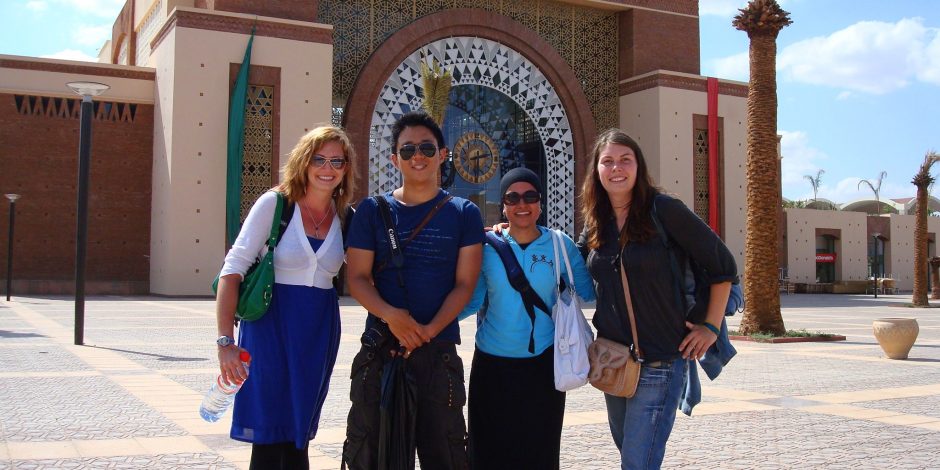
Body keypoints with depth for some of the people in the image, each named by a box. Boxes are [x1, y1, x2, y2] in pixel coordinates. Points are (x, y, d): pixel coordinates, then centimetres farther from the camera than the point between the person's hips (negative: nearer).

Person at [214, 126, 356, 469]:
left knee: (298, 437, 13)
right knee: (269, 440, 0)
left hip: (320, 330, 4)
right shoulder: (274, 203, -7)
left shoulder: (345, 216, 4)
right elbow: (232, 270, -12)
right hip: (271, 326, -4)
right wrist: (225, 341, -18)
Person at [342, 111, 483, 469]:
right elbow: (356, 277, 0)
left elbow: (465, 284, -1)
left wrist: (428, 330, -15)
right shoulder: (372, 210, 6)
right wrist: (391, 315, -18)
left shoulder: (464, 213, 4)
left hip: (439, 350, -1)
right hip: (379, 349, 1)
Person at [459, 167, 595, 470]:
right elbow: (471, 300, -2)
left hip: (543, 365, 0)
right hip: (492, 365, 0)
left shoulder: (561, 245, -2)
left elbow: (587, 292, 6)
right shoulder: (488, 246, -3)